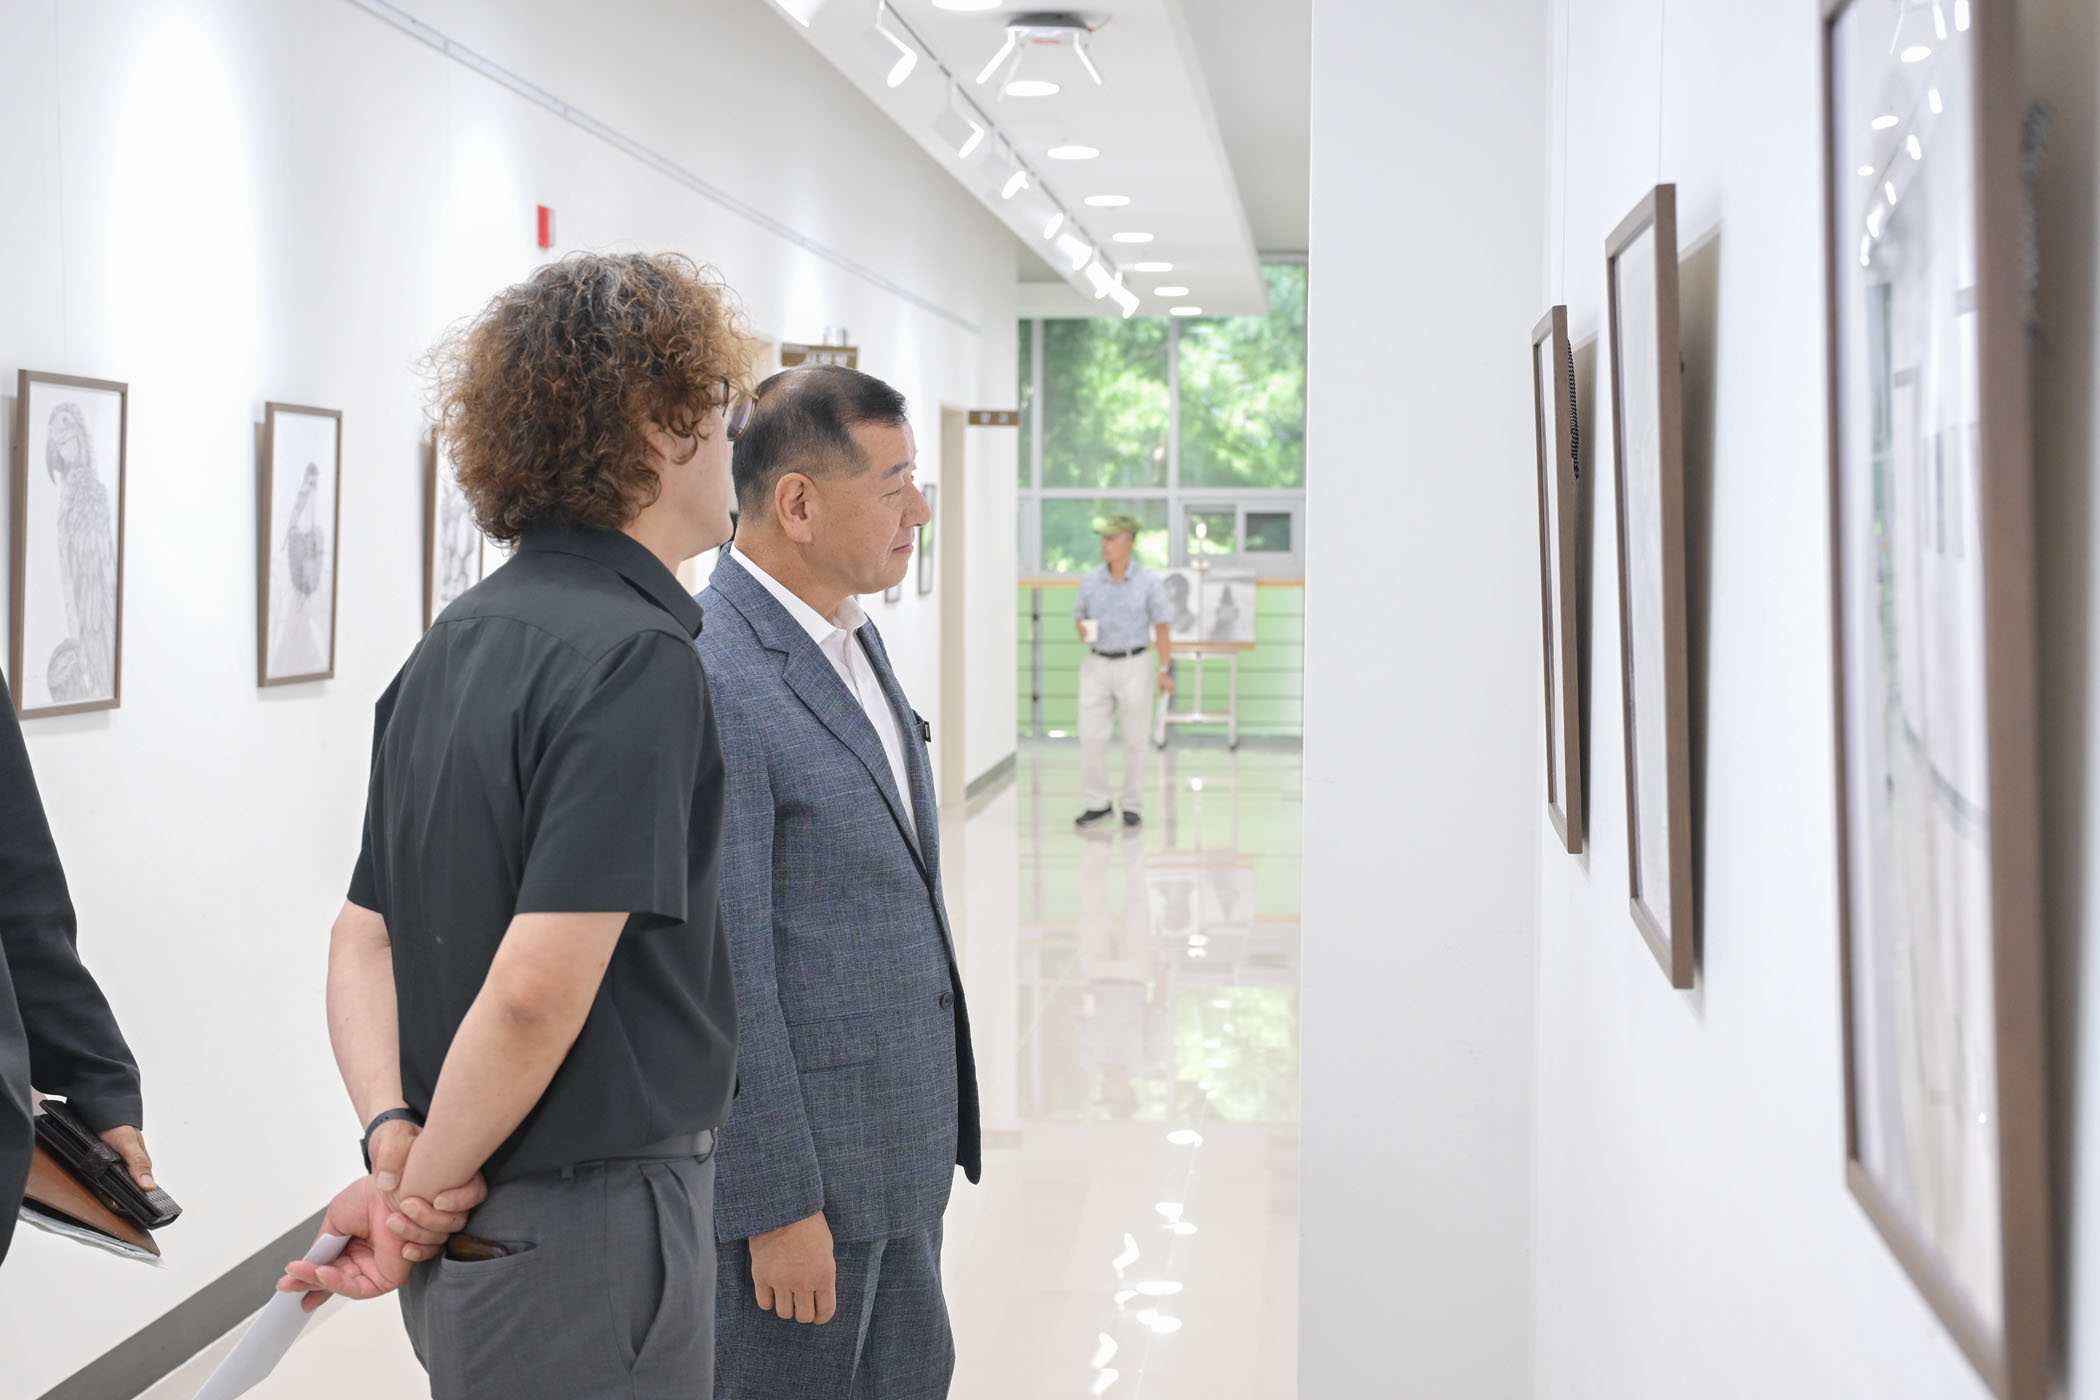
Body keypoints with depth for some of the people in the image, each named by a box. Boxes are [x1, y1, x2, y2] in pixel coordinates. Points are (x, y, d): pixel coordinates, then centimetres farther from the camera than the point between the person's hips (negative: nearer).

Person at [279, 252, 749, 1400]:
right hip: (589, 1221, -8)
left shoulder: (454, 644, 9)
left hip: (471, 1236, 8)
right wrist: (429, 1188, -12)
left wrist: (394, 1136, -3)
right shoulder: (636, 659, -19)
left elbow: (363, 936, 9)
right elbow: (538, 989, -25)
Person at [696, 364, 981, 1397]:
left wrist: (938, 1110, 18)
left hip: (901, 1152, 9)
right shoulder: (709, 681, -21)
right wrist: (779, 1206, -19)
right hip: (796, 1153, -9)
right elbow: (725, 972, -21)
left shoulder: (851, 640, 10)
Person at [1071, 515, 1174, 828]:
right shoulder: (1090, 580, 3)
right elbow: (1079, 616, 15)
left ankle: (1133, 805, 14)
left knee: (1135, 740, 4)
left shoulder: (1148, 581, -5)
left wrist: (1165, 670, -5)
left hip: (1134, 665, -3)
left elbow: (1161, 626, -1)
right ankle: (1098, 803, 7)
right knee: (1090, 736, -3)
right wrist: (1083, 630, -10)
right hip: (1097, 664, 3)